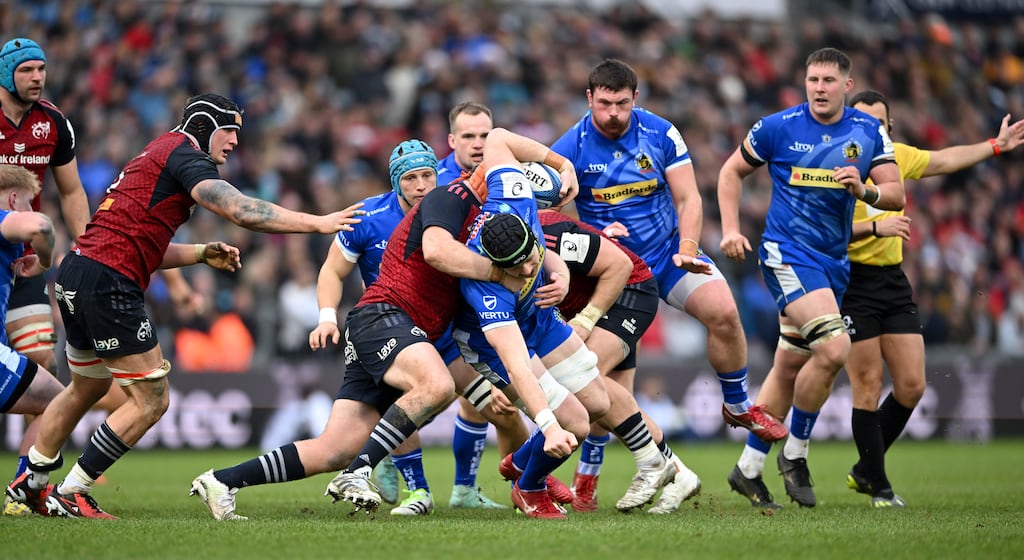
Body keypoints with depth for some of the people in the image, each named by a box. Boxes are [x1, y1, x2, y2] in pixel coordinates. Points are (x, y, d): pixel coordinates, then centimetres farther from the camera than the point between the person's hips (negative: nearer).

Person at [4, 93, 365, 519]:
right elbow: (241, 211, -20)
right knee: (151, 401, -4)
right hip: (107, 284, -10)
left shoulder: (158, 155, 24)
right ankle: (69, 495, 0)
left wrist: (203, 254, 15)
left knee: (86, 389, 28)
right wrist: (318, 223, -17)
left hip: (76, 275, 10)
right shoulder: (184, 155, -7)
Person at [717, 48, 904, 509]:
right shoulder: (778, 127, -6)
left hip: (834, 260, 5)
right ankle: (795, 454, -6)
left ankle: (749, 467, 21)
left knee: (790, 367, 9)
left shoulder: (869, 132, 3)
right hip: (787, 253, -5)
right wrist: (731, 229, -3)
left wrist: (864, 190, -21)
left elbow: (896, 195, 0)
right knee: (834, 347, -23)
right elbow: (732, 171, 7)